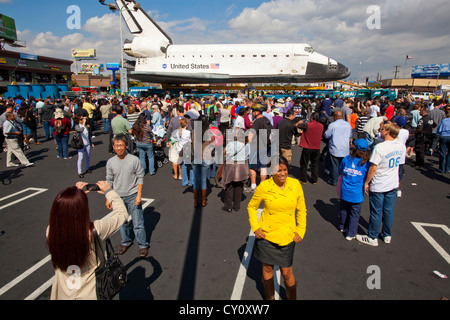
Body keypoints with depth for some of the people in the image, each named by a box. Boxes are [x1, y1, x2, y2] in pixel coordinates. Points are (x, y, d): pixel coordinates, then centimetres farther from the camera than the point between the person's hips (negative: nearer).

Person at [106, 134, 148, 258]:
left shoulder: (134, 160, -10)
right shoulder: (110, 162, -2)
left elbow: (140, 178, -5)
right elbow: (109, 181, 7)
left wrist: (139, 195, -10)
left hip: (132, 196, -3)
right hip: (118, 197, 3)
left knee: (138, 223, 0)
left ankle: (143, 245, 17)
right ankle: (125, 242, 38)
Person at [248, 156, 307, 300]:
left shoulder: (295, 184, -8)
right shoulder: (264, 186, -13)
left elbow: (301, 210, 4)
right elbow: (251, 207, 3)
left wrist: (301, 231, 0)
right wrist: (255, 227, -6)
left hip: (287, 237, 0)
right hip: (266, 235, 0)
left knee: (286, 273, 8)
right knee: (267, 268, 16)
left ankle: (292, 297, 35)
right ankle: (270, 297, 40)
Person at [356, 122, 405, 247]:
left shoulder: (380, 147, -23)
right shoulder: (401, 145, -4)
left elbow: (373, 168, -21)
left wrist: (366, 182, -8)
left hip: (378, 186, -6)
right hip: (393, 185, 6)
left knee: (376, 212, 6)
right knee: (388, 211, 18)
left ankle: (372, 238, 20)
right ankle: (387, 235, 32)